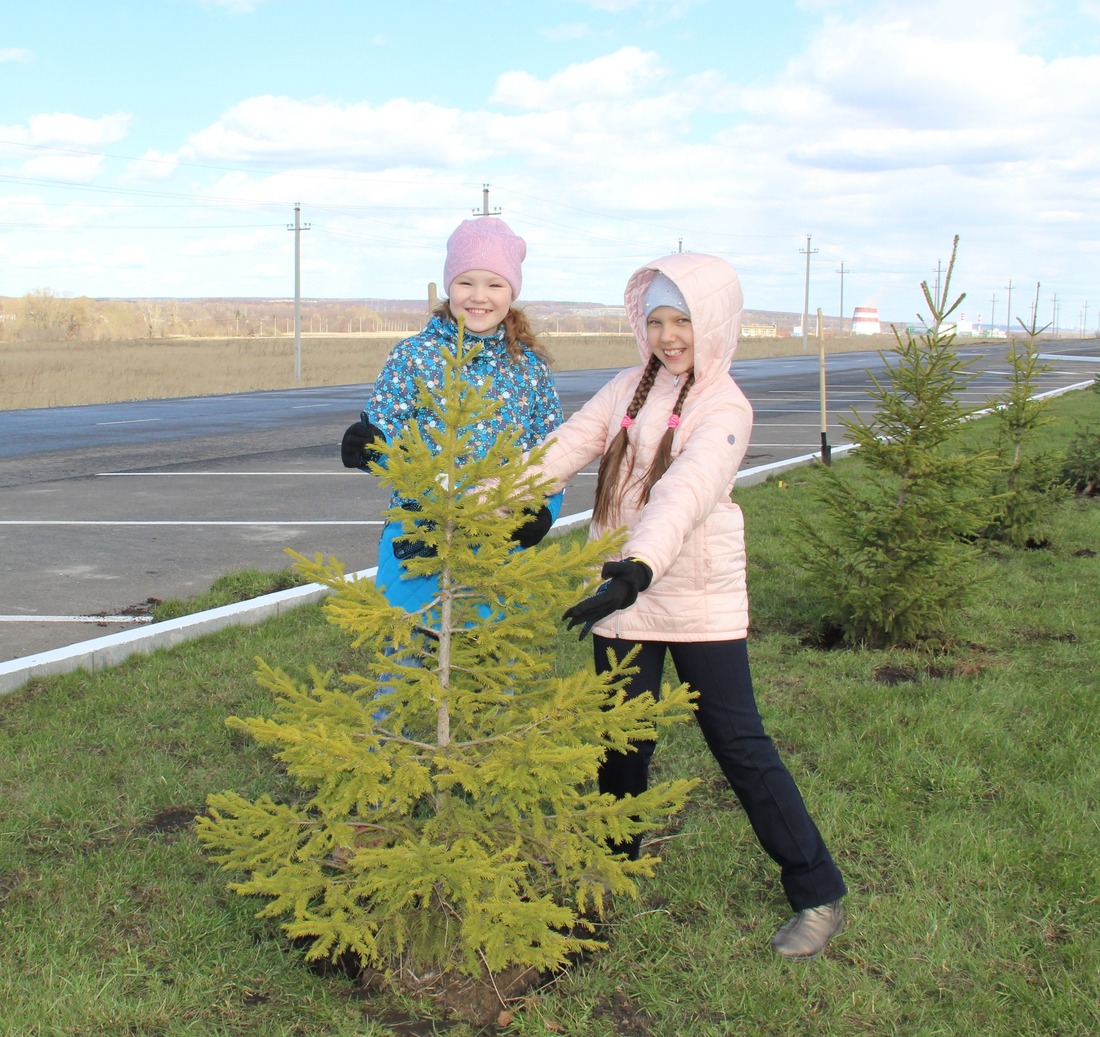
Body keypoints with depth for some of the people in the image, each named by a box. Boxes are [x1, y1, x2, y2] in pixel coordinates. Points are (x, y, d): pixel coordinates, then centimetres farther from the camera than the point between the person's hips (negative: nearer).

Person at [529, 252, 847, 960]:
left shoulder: (724, 409, -13)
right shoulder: (630, 389, 6)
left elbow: (684, 493, -30)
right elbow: (564, 450, -3)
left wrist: (638, 568, -46)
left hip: (700, 600, -5)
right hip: (622, 593, 5)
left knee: (739, 744, -1)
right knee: (622, 742, 14)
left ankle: (818, 894, 11)